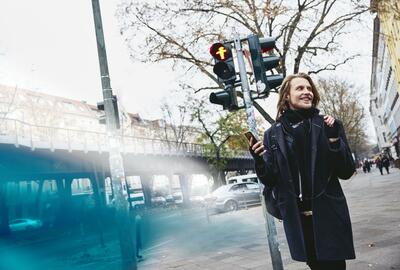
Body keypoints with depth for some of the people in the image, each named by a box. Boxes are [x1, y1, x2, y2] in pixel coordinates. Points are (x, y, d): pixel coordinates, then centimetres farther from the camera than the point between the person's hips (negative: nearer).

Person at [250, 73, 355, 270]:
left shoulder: (326, 125, 1)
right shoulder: (273, 134, 3)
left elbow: (347, 172, -2)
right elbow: (270, 181, 3)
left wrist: (334, 139, -14)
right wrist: (259, 161, -16)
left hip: (329, 215, -1)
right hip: (297, 219, 1)